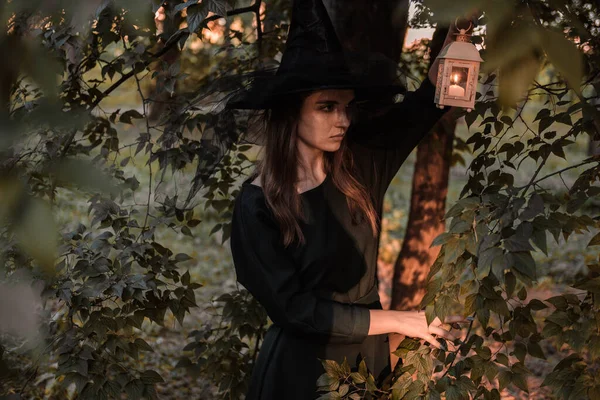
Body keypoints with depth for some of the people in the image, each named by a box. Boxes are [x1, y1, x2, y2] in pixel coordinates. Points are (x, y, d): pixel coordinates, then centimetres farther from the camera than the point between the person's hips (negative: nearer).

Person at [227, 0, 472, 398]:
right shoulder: (258, 206, -18)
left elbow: (427, 103, -1)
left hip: (370, 351, 5)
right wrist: (394, 321, -17)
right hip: (303, 367, -5)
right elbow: (292, 307, -19)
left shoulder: (359, 163, -5)